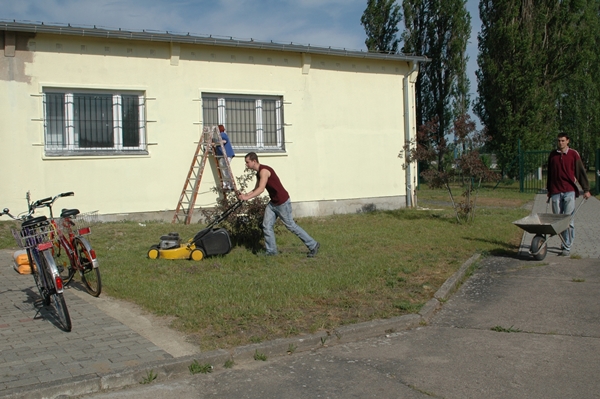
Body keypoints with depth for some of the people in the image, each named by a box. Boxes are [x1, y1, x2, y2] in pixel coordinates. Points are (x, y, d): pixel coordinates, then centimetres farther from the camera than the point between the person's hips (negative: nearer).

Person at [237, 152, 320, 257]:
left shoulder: (264, 171, -21)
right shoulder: (258, 173, 10)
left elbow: (261, 189, -29)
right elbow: (256, 189, 15)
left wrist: (246, 197, -30)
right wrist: (245, 195, 0)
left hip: (282, 202, -9)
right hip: (273, 203, 9)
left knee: (291, 226, -1)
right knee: (267, 226, 3)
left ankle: (313, 245, 10)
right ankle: (271, 251, 11)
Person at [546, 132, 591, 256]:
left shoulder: (573, 154, 2)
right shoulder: (552, 155, 11)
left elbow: (581, 172, 3)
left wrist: (586, 189, 0)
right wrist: (549, 189, 22)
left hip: (569, 191, -3)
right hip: (556, 192, 3)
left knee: (568, 219, -7)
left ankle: (567, 246, -4)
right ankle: (565, 241, 22)